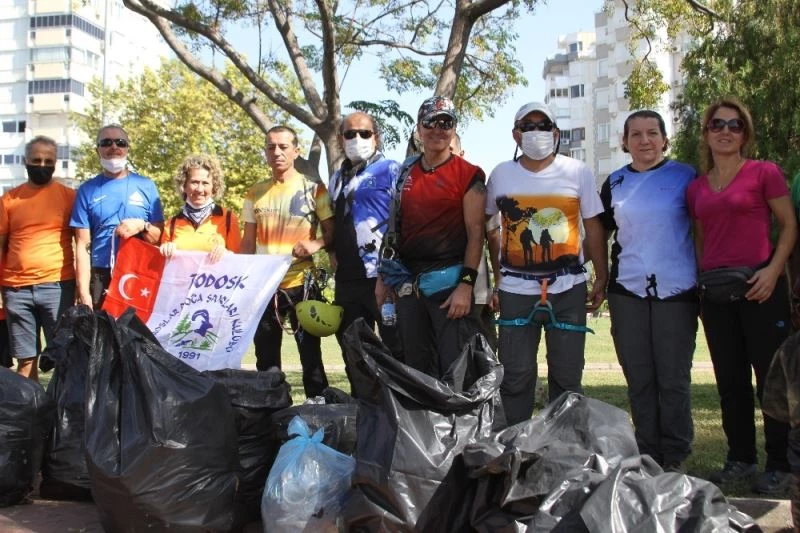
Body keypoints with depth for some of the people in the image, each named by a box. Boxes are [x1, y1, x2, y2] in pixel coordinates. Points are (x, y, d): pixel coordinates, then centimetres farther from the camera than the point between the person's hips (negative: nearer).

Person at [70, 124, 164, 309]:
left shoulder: (146, 186, 6)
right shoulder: (88, 190, 6)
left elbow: (160, 236, 7)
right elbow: (83, 245, 2)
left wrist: (142, 226, -14)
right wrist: (84, 293, -6)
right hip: (100, 278, 0)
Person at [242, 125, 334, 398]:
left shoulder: (313, 189, -1)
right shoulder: (255, 193, 10)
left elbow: (332, 232, -1)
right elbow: (248, 243, 14)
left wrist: (317, 243, -21)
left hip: (301, 283, -4)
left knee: (310, 351, 1)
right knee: (265, 357, 10)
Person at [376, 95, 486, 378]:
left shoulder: (468, 175, -3)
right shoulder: (404, 174, 13)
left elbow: (475, 233, -8)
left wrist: (466, 284, -15)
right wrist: (383, 278, 13)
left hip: (449, 281, -5)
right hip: (407, 283, 6)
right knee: (417, 368, 12)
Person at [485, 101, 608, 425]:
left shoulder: (578, 172, 2)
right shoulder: (501, 174, 5)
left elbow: (594, 228, 4)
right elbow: (488, 227, 12)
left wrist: (602, 279, 0)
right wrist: (497, 278, 7)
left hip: (568, 288, 0)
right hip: (516, 289, 1)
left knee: (567, 375, 8)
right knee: (516, 375, 5)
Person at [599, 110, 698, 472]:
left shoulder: (685, 176, 2)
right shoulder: (615, 183, 10)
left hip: (676, 292, -3)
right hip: (627, 292, 3)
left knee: (673, 379, 1)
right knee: (639, 379, 8)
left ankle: (675, 457, 13)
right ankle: (647, 454, 19)